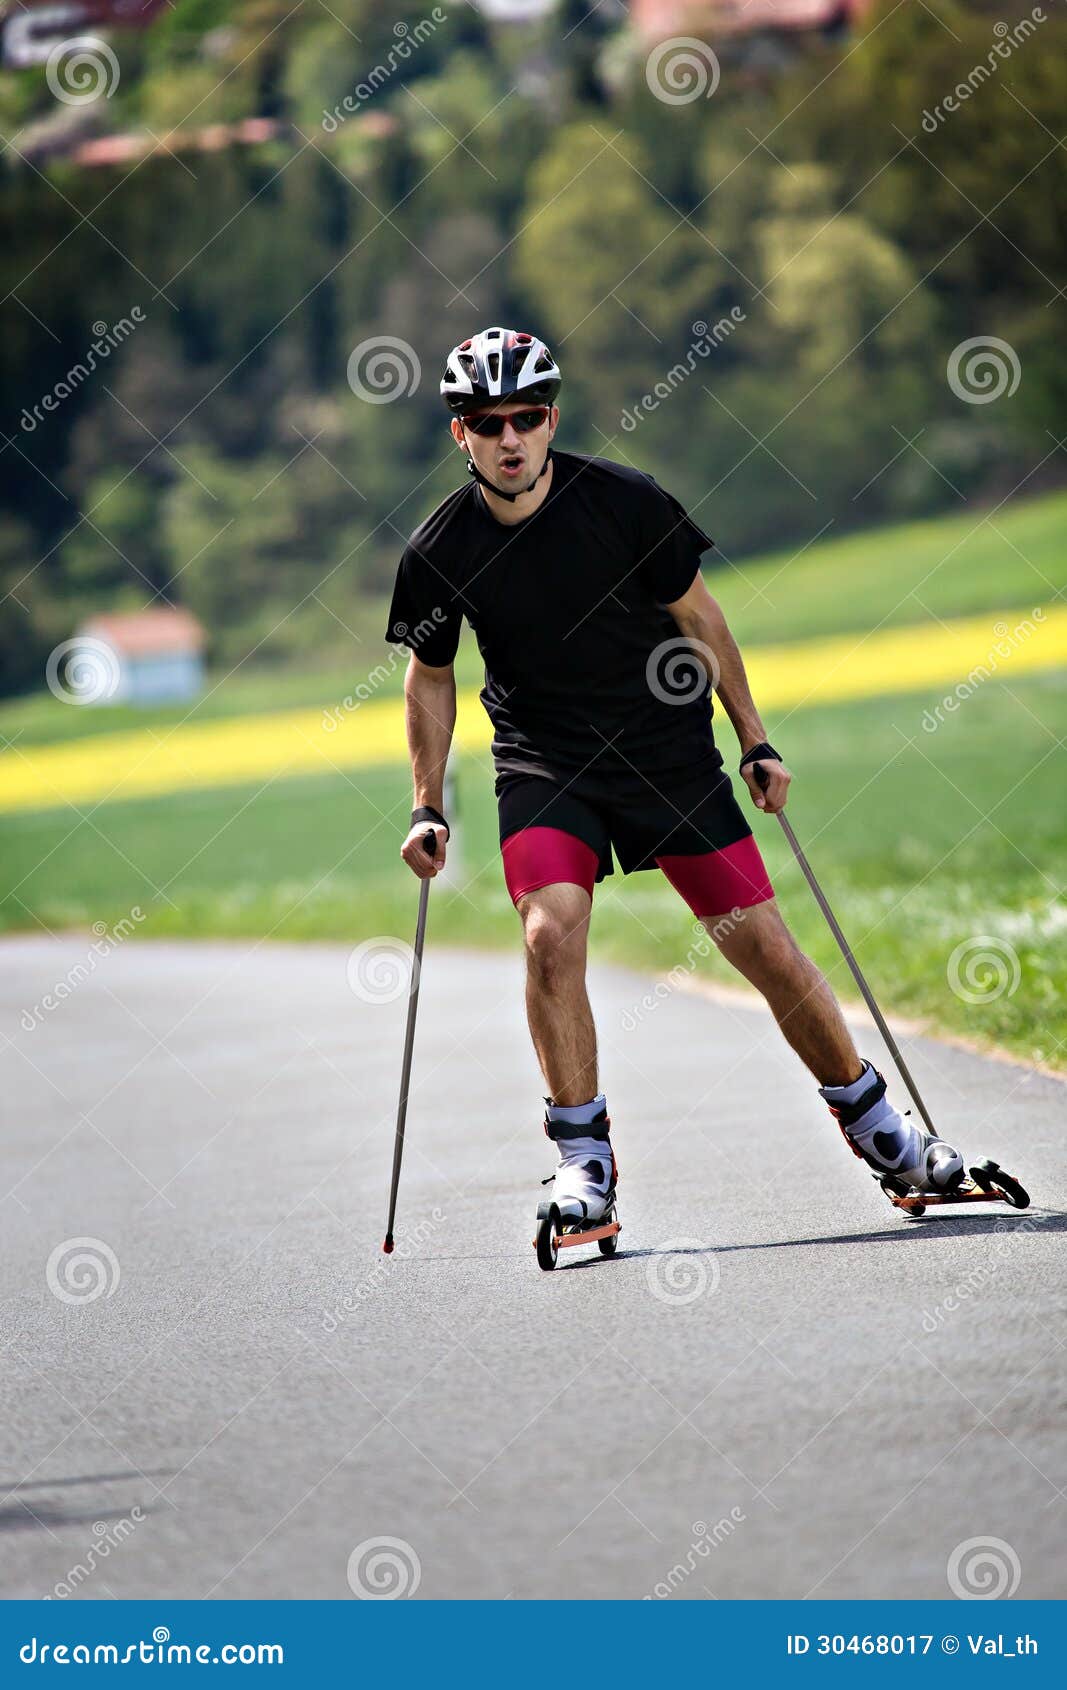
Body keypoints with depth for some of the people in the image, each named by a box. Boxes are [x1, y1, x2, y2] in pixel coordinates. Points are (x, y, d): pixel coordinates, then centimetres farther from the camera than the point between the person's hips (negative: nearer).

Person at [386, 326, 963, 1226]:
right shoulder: (439, 552, -9)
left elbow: (698, 616, 0)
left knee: (766, 947, -1)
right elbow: (431, 675, 8)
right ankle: (584, 1159, -11)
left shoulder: (625, 502, -13)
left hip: (670, 753, 0)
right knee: (550, 935, -24)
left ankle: (873, 1122, 19)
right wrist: (428, 806, 5)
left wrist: (756, 742, 4)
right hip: (544, 766, 0)